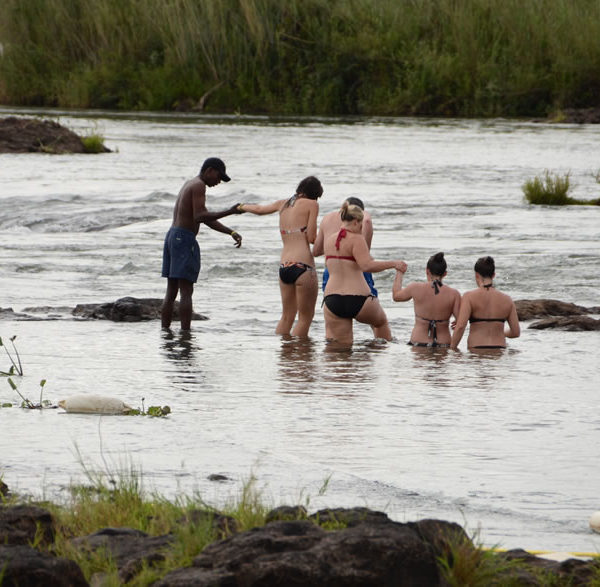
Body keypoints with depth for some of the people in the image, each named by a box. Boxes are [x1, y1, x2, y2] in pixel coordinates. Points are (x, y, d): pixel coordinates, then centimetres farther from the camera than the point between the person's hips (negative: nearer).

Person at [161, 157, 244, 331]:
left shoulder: (189, 184, 22)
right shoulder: (198, 185, -9)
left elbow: (206, 219, 22)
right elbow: (199, 217, -19)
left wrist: (231, 233, 15)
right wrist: (230, 212, -19)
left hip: (172, 236, 9)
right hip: (185, 238, -9)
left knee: (171, 292, 10)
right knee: (186, 291, -9)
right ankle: (185, 334, -12)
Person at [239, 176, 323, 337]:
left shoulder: (283, 204, 18)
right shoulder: (311, 204, 0)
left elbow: (259, 209, 37)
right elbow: (311, 238, -8)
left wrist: (242, 207, 58)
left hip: (283, 267, 7)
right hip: (302, 265, -7)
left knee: (287, 317, 17)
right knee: (305, 317, 1)